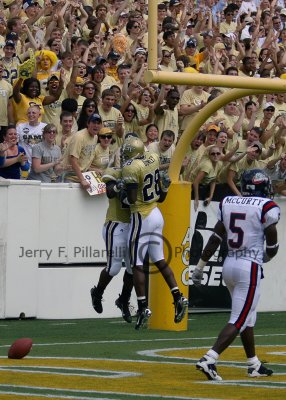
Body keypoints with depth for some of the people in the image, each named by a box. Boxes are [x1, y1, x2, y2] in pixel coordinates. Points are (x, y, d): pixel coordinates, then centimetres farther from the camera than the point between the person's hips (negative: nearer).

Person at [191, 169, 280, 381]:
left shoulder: (227, 203, 6)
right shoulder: (266, 207, -9)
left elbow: (216, 238, 6)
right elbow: (272, 244, -4)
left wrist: (201, 265, 11)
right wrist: (267, 256, 19)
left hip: (229, 264, 7)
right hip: (250, 268, -7)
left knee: (248, 318, 20)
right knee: (239, 321, -7)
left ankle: (254, 364, 27)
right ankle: (209, 359, -19)